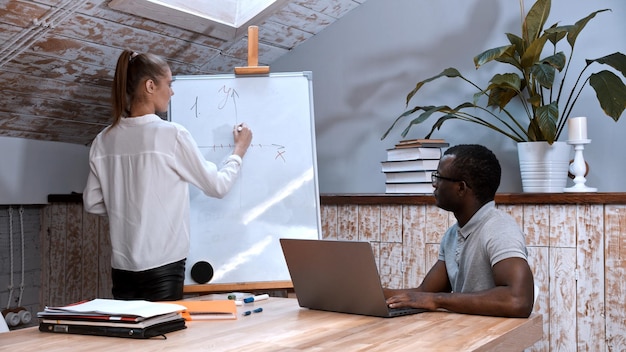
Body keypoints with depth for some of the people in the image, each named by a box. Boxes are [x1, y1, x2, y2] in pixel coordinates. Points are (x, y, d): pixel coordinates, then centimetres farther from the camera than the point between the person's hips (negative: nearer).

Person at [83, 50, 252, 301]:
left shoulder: (104, 140, 4)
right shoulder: (172, 134, -11)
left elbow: (92, 203, 12)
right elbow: (218, 186, -2)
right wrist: (239, 150, 13)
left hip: (122, 266, 6)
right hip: (162, 265, -5)